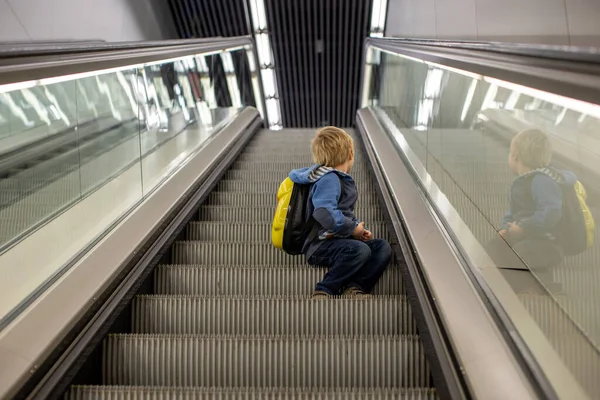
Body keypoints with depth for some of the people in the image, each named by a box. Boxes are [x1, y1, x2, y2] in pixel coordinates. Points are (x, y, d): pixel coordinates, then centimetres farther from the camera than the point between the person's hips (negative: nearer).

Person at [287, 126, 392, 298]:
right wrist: (353, 229, -16)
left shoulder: (342, 179, 18)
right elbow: (326, 214, -29)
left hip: (339, 239, 10)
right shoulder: (329, 179, -14)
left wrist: (359, 228, 11)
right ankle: (323, 291, -23)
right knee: (360, 250, -33)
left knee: (383, 247, -4)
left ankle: (355, 286, -20)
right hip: (321, 245, -10)